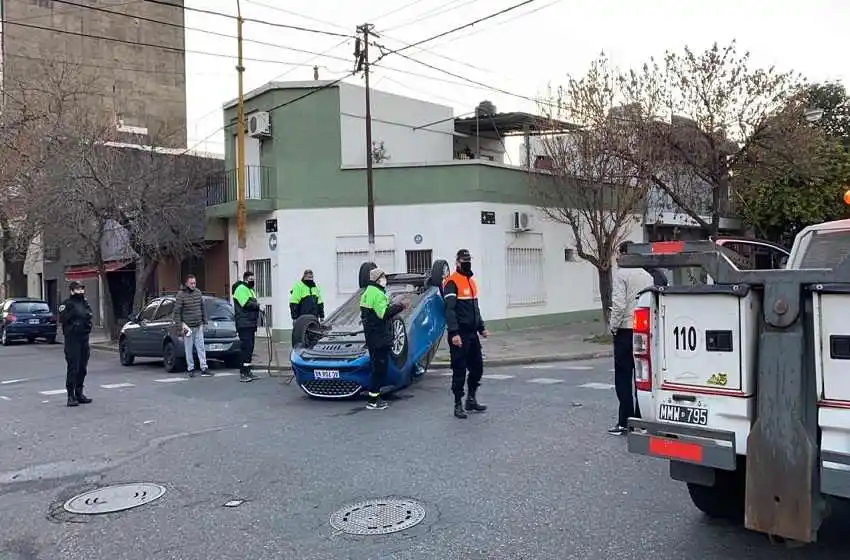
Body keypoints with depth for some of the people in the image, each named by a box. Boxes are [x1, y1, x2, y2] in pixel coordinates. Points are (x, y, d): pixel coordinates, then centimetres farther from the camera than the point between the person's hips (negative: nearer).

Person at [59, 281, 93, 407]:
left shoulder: (85, 303, 17)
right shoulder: (68, 304, -7)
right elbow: (63, 319, -15)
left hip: (84, 338, 8)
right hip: (72, 339, -8)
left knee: (82, 368, 12)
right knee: (73, 367, -7)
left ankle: (79, 394, 21)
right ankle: (71, 396, -3)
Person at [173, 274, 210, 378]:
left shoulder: (198, 292, 6)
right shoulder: (181, 294, -9)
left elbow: (203, 308, 13)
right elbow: (177, 311, -8)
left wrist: (204, 321, 11)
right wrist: (180, 325, -12)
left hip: (199, 326, 4)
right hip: (187, 326, -4)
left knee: (201, 347, 2)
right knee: (189, 349, 4)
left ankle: (204, 368, 3)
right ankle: (190, 369, 13)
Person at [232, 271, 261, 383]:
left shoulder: (249, 290, 25)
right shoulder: (241, 288, -7)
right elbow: (246, 304, -19)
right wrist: (257, 305, -5)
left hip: (250, 324, 10)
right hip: (244, 324, -10)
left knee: (249, 348, 11)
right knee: (246, 348, -14)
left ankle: (248, 371, 17)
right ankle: (243, 373, -15)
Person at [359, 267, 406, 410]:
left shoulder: (367, 292, 19)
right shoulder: (377, 294, -14)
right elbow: (384, 313, -24)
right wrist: (399, 307, -14)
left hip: (372, 336, 11)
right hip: (379, 337, -11)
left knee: (378, 366, 16)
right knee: (380, 367, -7)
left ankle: (375, 396, 21)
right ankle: (373, 401, -4)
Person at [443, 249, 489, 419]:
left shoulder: (471, 281, 16)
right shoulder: (452, 282, -11)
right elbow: (450, 310, -18)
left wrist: (481, 328, 21)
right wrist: (454, 333, -24)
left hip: (472, 333, 8)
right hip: (459, 334, -8)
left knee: (477, 367, 12)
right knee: (459, 370, -1)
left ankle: (471, 399, 27)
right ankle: (458, 405, 8)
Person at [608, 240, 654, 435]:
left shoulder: (621, 273, -10)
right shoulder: (648, 275, 10)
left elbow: (619, 304, -17)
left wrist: (613, 326, -6)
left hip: (626, 330, -6)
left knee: (623, 376, -1)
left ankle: (624, 421, 0)